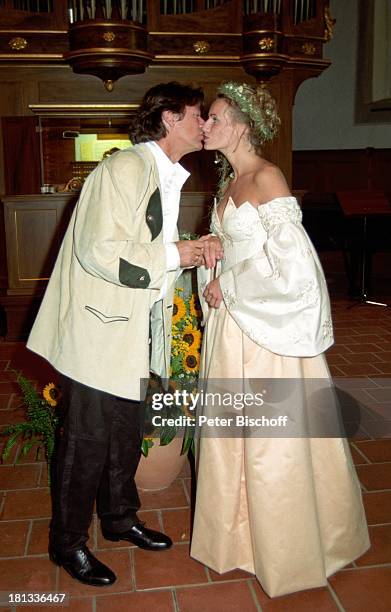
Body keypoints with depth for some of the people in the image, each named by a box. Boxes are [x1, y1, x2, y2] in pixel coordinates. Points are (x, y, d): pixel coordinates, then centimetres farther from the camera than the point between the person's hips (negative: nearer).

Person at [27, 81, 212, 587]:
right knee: (87, 440, 4)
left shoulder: (166, 177, 15)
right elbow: (102, 251, -26)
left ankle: (119, 518, 40)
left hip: (134, 331, 9)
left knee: (126, 434, 20)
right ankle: (68, 543, 25)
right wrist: (172, 256, -17)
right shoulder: (125, 167, -17)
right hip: (98, 331, -9)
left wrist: (192, 255, 5)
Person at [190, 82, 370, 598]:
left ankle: (288, 551, 28)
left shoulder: (266, 177, -15)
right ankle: (239, 533, 36)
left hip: (268, 326, -8)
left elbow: (288, 261, -22)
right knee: (231, 431, 16)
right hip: (231, 320, 9)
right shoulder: (229, 180, 12)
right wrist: (213, 279, 2)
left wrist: (226, 287, -12)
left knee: (273, 438, 5)